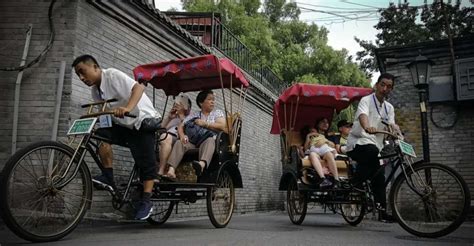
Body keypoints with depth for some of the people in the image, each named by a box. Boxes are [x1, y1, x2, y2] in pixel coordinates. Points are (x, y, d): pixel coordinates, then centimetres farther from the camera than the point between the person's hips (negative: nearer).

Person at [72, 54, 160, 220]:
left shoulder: (112, 75, -16)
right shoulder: (95, 90, 7)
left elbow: (139, 87, -31)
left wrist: (127, 108, -46)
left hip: (143, 121, -6)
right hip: (124, 125, 6)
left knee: (145, 163, -9)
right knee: (100, 134, -18)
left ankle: (146, 202, 1)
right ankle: (108, 177, -13)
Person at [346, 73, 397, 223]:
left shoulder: (389, 108, 15)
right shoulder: (366, 100, -6)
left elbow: (392, 125, -1)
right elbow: (362, 116, -28)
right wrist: (367, 127, -51)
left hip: (375, 146, 7)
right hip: (357, 143, -7)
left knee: (379, 178, 0)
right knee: (372, 151, -38)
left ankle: (382, 212, 7)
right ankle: (354, 184, -24)